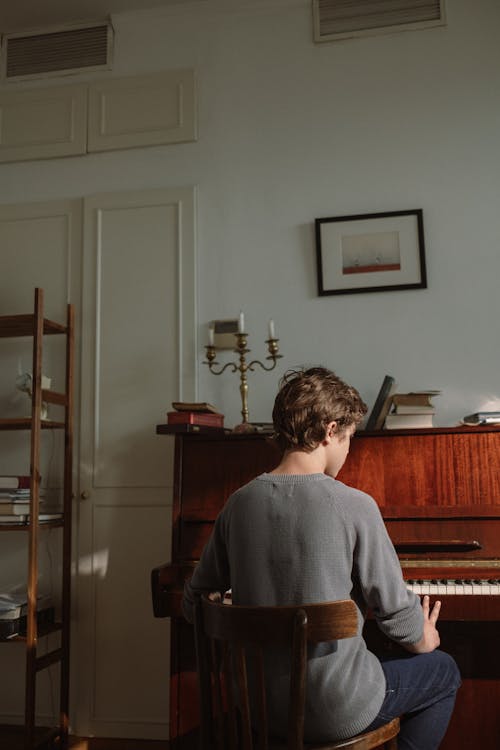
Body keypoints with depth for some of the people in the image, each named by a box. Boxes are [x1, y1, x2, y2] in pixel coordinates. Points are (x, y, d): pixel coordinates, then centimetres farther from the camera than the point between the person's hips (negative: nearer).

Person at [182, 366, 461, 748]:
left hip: (257, 705, 6)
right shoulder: (355, 506, -18)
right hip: (337, 712, -5)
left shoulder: (239, 503, -4)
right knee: (444, 670, 22)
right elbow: (394, 608, -10)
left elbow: (194, 603, 3)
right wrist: (422, 641, 13)